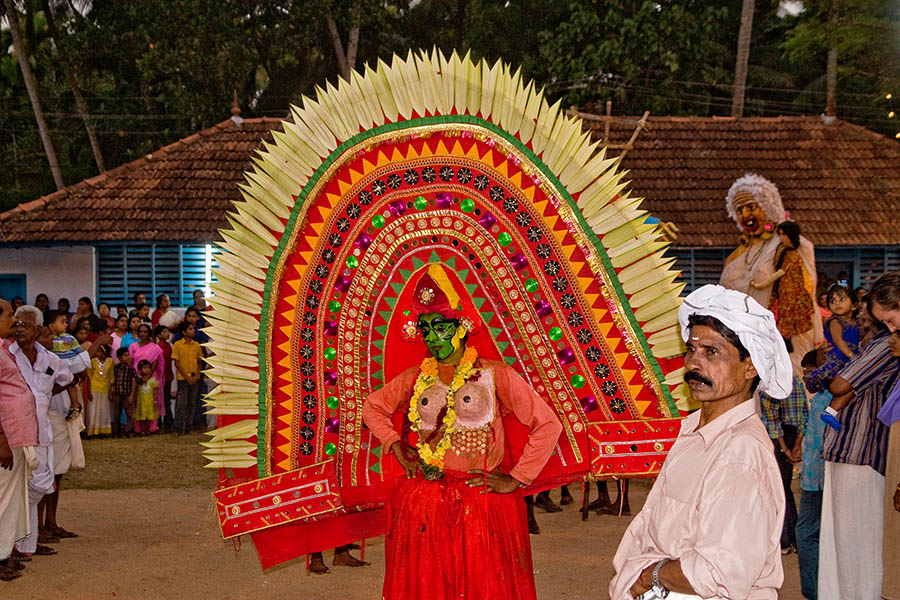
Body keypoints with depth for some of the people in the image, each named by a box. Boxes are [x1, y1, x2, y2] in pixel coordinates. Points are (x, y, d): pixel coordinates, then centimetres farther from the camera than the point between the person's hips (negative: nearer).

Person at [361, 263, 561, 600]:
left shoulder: (494, 375, -3)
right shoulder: (415, 379, 7)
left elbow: (548, 425, -5)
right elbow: (372, 408, 24)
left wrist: (516, 480, -6)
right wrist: (396, 445, 10)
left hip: (482, 502, -3)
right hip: (422, 504, 3)